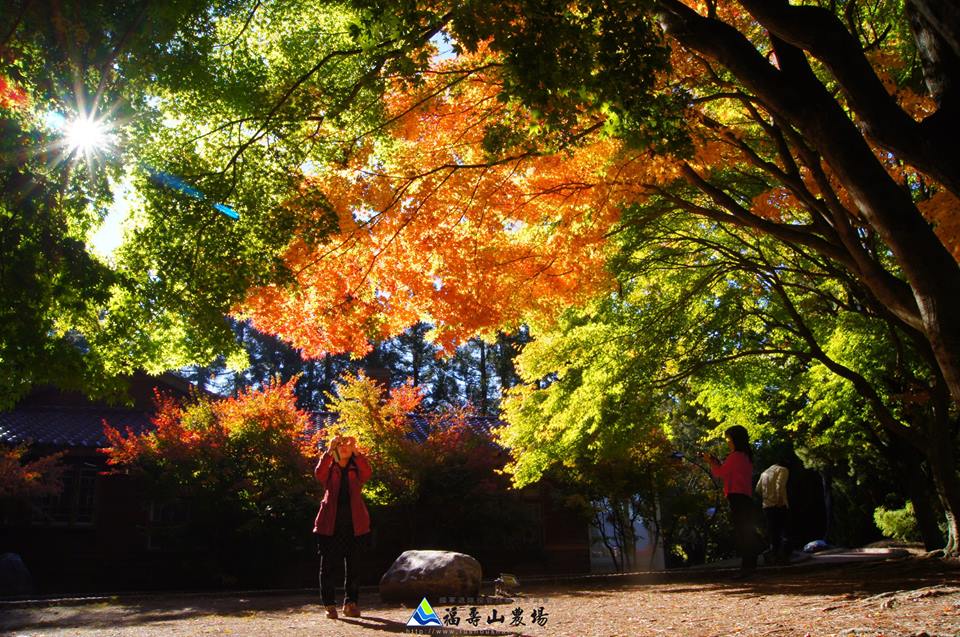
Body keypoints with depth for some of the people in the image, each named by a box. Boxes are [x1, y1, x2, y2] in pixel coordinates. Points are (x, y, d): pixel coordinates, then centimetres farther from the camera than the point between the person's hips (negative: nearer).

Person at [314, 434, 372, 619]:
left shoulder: (356, 471, 7)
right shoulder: (329, 470, 6)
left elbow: (367, 472, -17)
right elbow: (319, 473, -18)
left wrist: (356, 451, -26)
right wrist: (329, 450, -27)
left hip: (354, 525, 1)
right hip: (330, 525, -1)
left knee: (353, 566, 6)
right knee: (329, 565, 1)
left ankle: (351, 603, 16)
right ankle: (329, 604, 10)